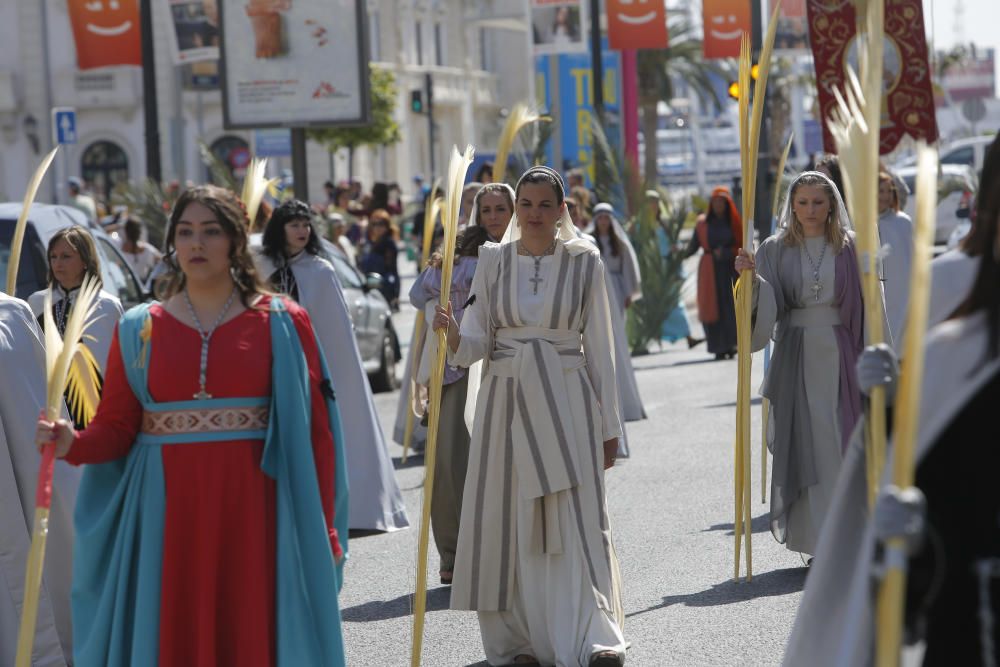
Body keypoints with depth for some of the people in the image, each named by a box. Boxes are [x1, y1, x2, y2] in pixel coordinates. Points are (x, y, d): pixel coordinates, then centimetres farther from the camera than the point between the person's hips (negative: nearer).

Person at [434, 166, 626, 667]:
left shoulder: (583, 261, 1)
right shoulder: (493, 261, 5)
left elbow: (599, 347, 4)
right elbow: (475, 345, 2)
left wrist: (609, 425, 3)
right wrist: (452, 332, -21)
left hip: (565, 402, -2)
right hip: (504, 400, 2)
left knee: (573, 524, -8)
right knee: (505, 524, 3)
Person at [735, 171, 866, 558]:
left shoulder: (851, 249, 3)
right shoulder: (776, 251, 4)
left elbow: (870, 306, 3)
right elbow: (768, 304, -6)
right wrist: (752, 278, -26)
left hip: (841, 355, 0)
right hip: (796, 356, 1)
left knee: (845, 444, -2)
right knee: (804, 444, -1)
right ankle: (817, 541, 5)